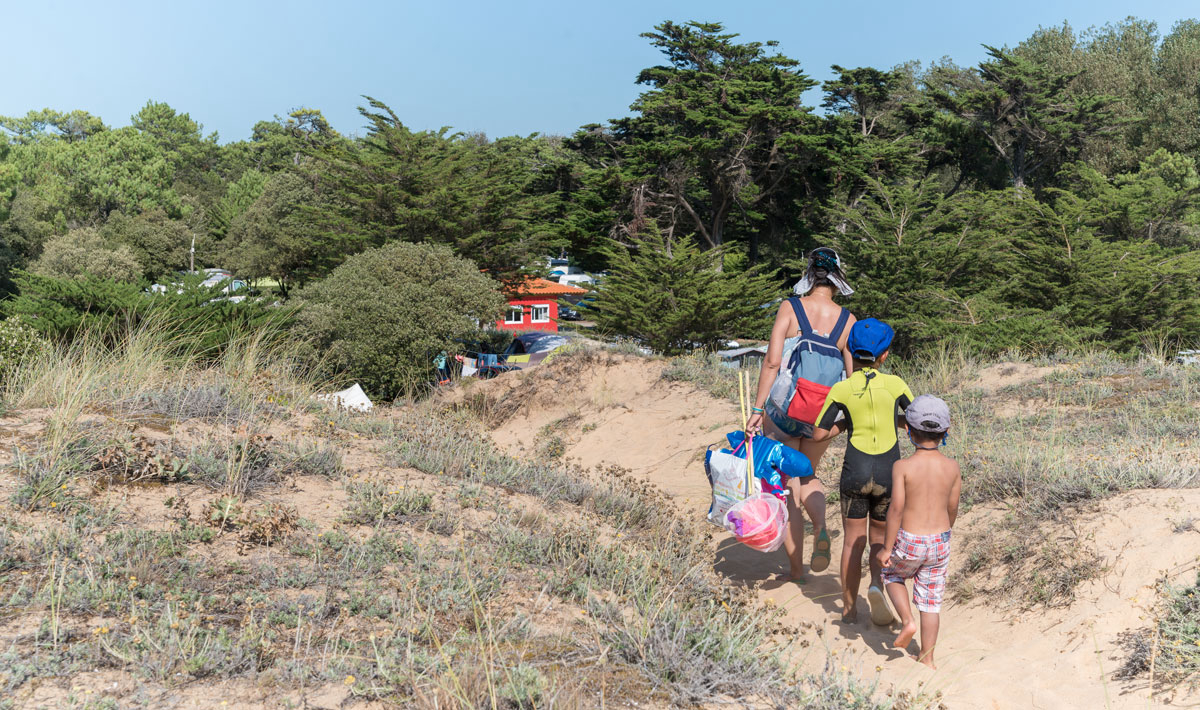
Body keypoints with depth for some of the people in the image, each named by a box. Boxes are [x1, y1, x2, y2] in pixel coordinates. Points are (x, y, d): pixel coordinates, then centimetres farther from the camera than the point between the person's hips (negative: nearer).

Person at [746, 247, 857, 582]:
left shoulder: (790, 308, -8)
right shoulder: (847, 320, -1)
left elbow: (772, 361, -14)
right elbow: (854, 376, 0)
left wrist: (757, 409, -11)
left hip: (783, 410, -2)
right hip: (822, 418, 2)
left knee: (788, 486, 11)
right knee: (807, 477, 25)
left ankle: (795, 568, 16)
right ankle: (820, 528, -4)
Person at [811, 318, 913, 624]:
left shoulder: (841, 389, -4)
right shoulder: (894, 384, -5)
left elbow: (819, 434, -2)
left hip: (855, 472, 0)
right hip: (889, 473, 0)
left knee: (853, 541, 12)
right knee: (880, 538, 16)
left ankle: (849, 608, 18)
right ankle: (877, 583, -11)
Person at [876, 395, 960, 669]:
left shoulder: (902, 467, -15)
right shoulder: (952, 467, -4)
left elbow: (896, 509, -16)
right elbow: (953, 508, 6)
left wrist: (887, 548, -8)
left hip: (909, 542, -3)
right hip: (940, 542, 3)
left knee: (892, 575, 26)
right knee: (931, 599, 13)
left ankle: (907, 621, 8)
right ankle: (927, 658, 20)